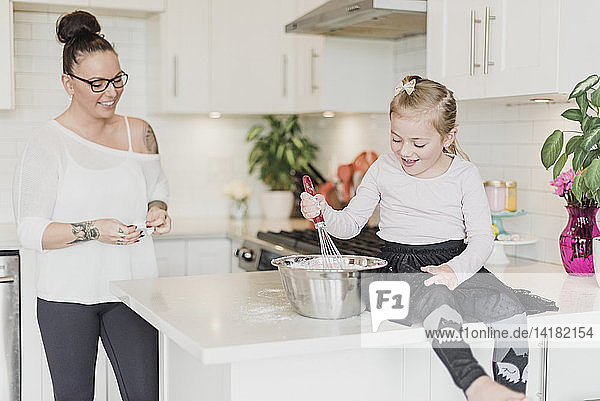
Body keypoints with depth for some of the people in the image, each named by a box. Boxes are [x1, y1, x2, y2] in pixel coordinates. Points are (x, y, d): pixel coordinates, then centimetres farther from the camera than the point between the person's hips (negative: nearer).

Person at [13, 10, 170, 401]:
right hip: (68, 296, -2)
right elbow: (30, 231, -9)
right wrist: (93, 231, -23)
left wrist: (157, 209, -3)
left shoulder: (138, 132, 4)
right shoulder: (47, 144, -7)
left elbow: (157, 185, 20)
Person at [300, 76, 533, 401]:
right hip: (400, 268, -1)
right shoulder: (384, 170, 8)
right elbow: (350, 224, 13)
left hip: (454, 262, 2)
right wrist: (324, 212, -10)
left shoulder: (464, 175, 4)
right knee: (438, 303, -39)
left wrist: (455, 269, -21)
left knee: (507, 306, -28)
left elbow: (482, 238, -1)